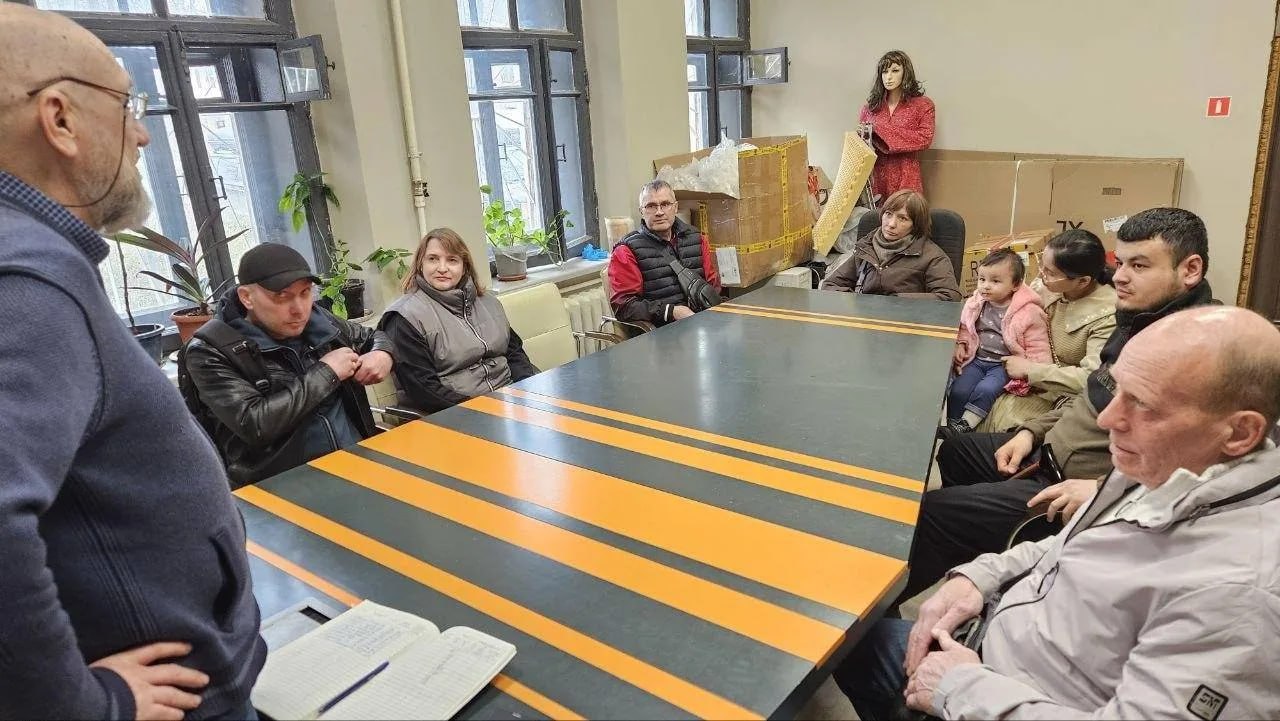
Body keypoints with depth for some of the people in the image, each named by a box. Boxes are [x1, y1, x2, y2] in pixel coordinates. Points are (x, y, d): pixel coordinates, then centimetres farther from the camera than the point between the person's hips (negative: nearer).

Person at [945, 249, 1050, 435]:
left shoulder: (1028, 312, -12)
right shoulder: (976, 303, 2)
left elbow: (1038, 347, -7)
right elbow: (965, 327, 20)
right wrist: (960, 344, 3)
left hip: (1005, 364, -4)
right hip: (977, 359, 4)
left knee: (985, 390, -28)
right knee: (958, 390, -15)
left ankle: (964, 425, -21)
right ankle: (950, 424, -5)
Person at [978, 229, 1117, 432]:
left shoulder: (1107, 313, -24)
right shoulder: (1044, 285, -7)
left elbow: (1092, 378, -29)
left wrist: (1030, 370, -24)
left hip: (1061, 392, -5)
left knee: (1001, 415, -21)